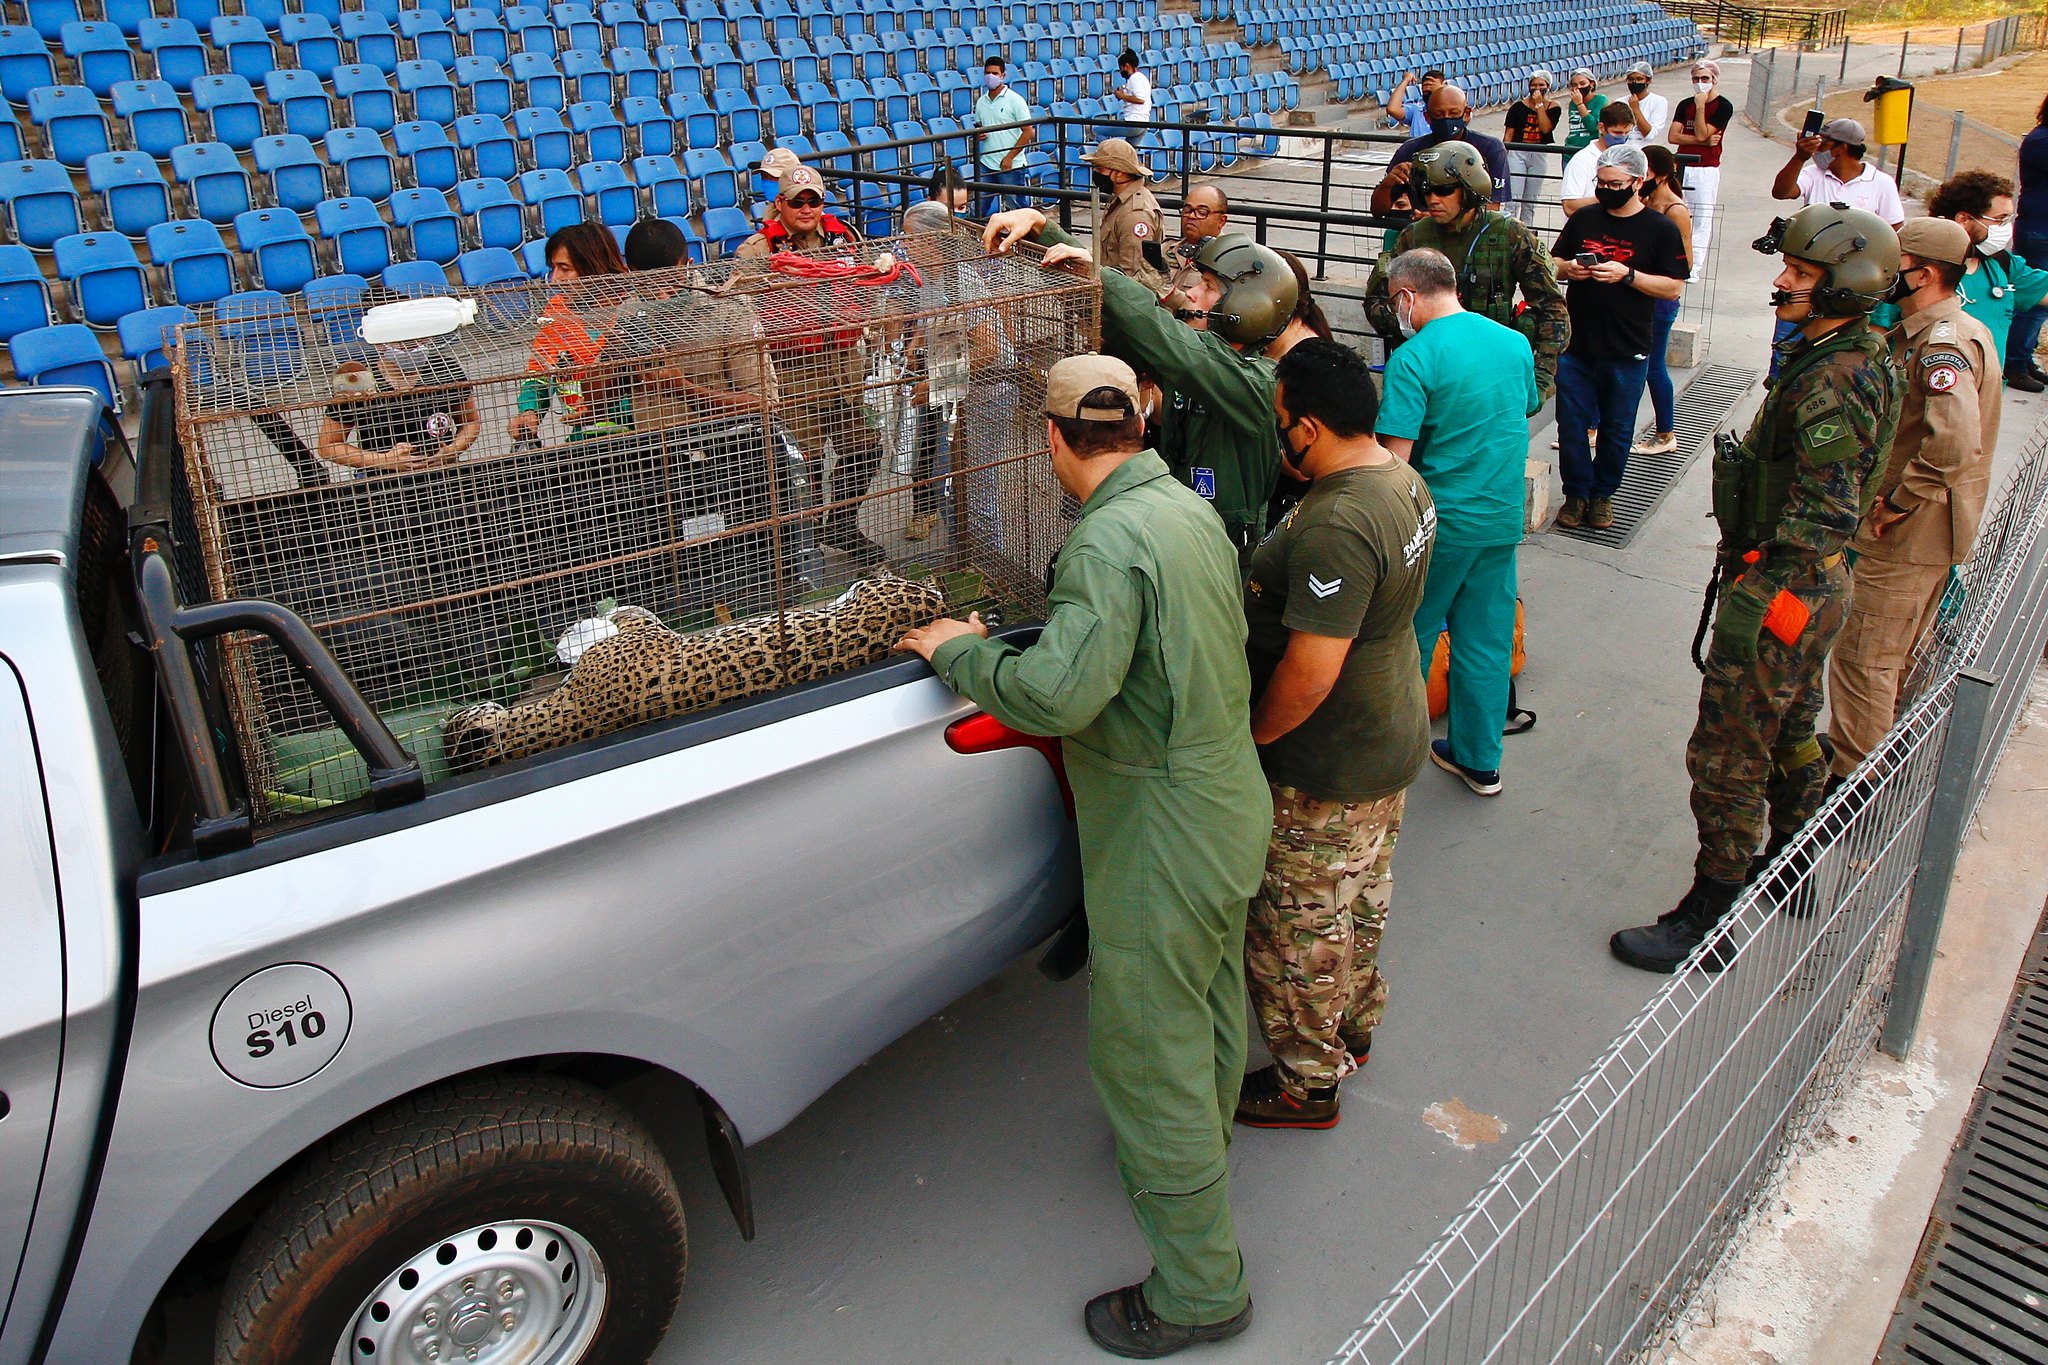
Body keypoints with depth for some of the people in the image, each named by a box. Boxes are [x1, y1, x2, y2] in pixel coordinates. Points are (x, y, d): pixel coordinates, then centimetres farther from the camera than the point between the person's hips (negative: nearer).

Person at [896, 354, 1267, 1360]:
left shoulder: (1111, 539, -25)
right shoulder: (1188, 506, 6)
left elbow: (1059, 693, -35)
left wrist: (960, 651, -18)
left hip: (1162, 842, -10)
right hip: (1229, 810, 10)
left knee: (1145, 1051, 4)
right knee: (1212, 1004, 27)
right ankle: (1200, 1154, 52)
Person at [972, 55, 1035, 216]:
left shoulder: (1015, 100, -5)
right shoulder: (981, 102, 11)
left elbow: (1028, 132, -8)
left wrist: (1009, 157, -13)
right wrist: (977, 135, -4)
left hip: (1010, 166, -5)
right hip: (986, 165, 5)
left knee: (1018, 209, 1)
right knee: (979, 210, 3)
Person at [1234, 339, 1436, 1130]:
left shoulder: (1335, 527, -32)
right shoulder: (1401, 480, -1)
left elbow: (1310, 671, -33)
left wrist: (1253, 736, -17)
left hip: (1327, 771, -10)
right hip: (1390, 740, 10)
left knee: (1301, 926, 8)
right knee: (1362, 898, 26)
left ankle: (1306, 1082, 27)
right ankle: (1354, 1029, 47)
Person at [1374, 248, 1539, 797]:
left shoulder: (1414, 359, -16)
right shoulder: (1516, 344, 4)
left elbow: (1394, 458, -19)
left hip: (1439, 523, -5)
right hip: (1503, 518, 6)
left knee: (1408, 636, 12)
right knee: (1487, 640, 13)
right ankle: (1479, 760, 24)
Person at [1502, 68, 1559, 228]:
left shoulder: (1553, 107, 1)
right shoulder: (1518, 106, -1)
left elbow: (1546, 128, -15)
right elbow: (1509, 134, 2)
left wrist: (1539, 104, -13)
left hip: (1539, 156, 2)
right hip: (1517, 154, -2)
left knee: (1530, 202, 10)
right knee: (1513, 199, -11)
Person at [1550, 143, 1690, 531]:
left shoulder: (1660, 229, -3)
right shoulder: (1583, 219, 7)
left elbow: (1674, 288, -6)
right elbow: (1555, 263, 17)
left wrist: (1627, 275, -19)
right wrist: (1567, 268, -7)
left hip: (1627, 352, -2)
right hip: (1576, 343, 3)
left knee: (1616, 429, 8)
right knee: (1571, 423, 4)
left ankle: (1602, 494, 24)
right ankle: (1576, 492, 19)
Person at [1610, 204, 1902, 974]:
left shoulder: (1832, 381, -23)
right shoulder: (1859, 359, 9)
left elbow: (1826, 513, -27)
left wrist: (1755, 595, -29)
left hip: (1786, 590, -11)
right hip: (1815, 587, 11)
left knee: (1727, 756, -3)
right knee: (1790, 735, 24)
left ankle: (1708, 924, 6)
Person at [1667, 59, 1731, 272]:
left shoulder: (1723, 106, -3)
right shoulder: (1685, 104, 10)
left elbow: (1701, 134, -13)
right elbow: (1673, 136, -2)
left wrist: (1700, 106, -13)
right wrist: (1704, 141, -10)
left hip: (1706, 169, -4)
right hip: (1681, 167, 4)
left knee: (1702, 219, -4)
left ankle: (1694, 267, -3)